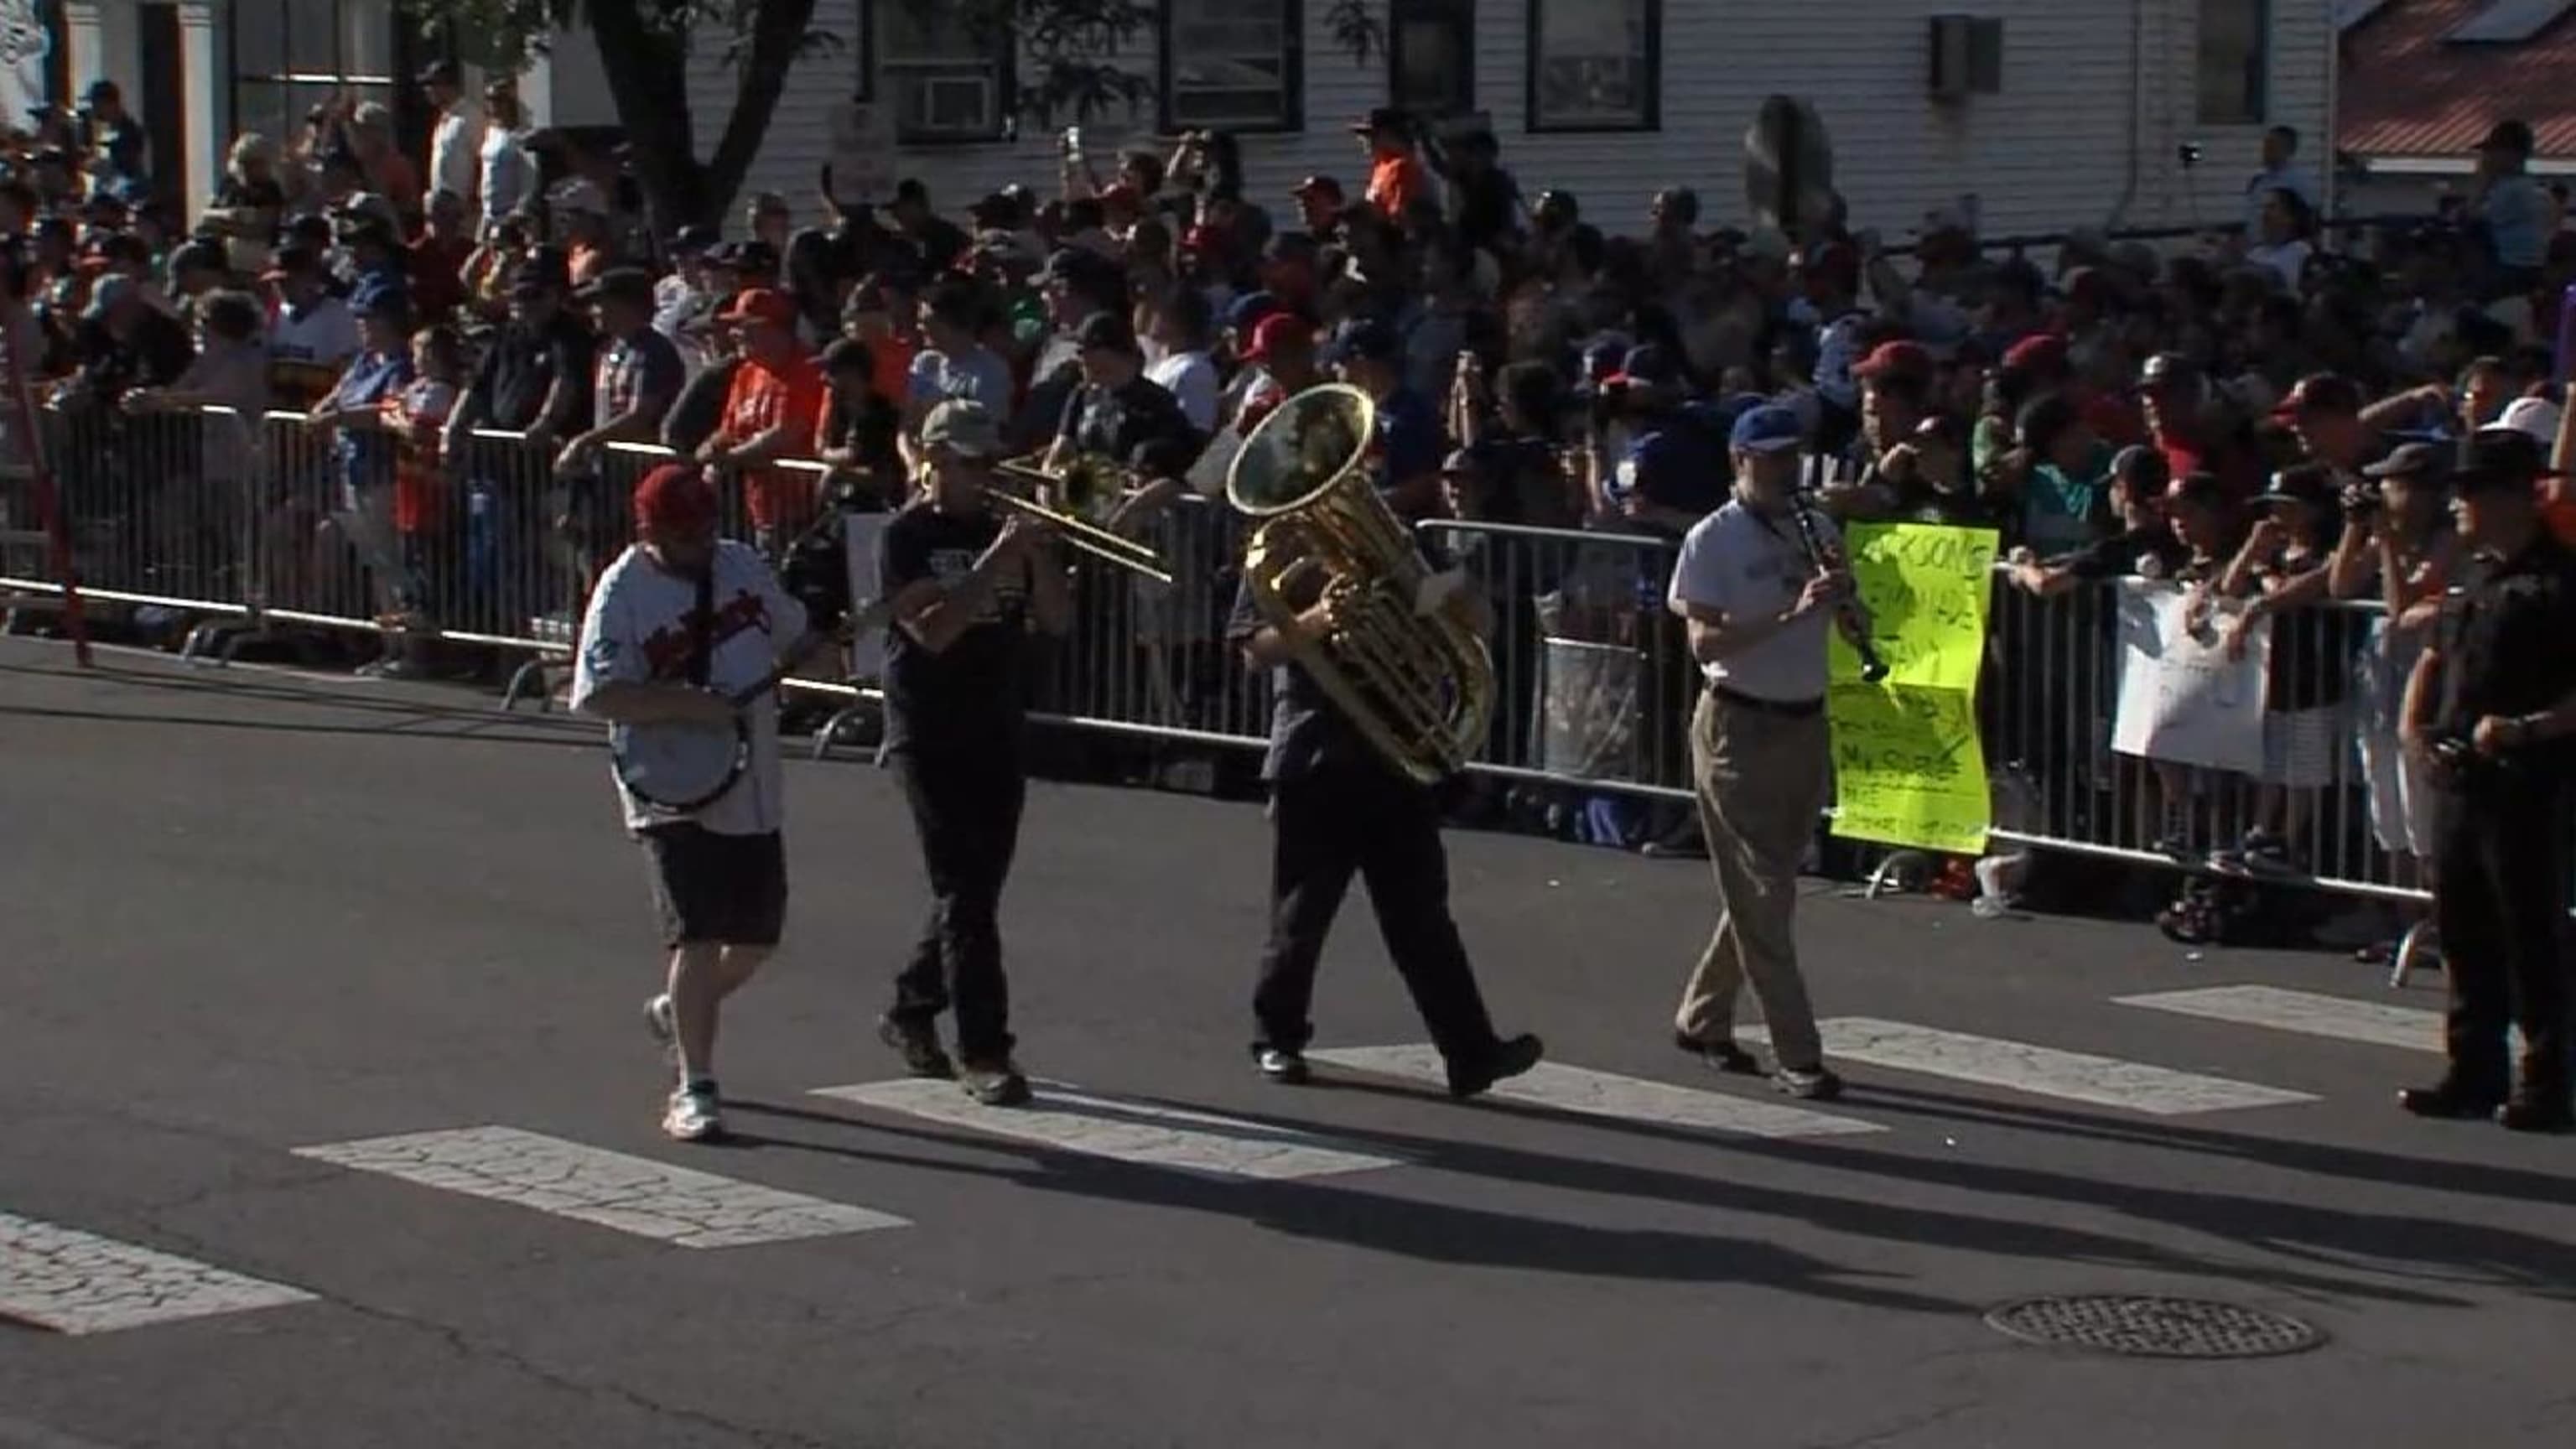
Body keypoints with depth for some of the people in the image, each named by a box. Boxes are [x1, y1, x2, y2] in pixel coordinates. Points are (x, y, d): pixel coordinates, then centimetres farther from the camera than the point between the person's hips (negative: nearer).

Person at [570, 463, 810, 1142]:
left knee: (758, 936, 13)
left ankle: (678, 1012, 41)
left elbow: (794, 638, 20)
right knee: (698, 935, -11)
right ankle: (694, 1089, -2)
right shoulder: (624, 591, -12)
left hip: (754, 791, 6)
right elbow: (597, 693, -21)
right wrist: (688, 705, -27)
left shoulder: (743, 564, 5)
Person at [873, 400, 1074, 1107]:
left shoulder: (1005, 530, 10)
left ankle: (910, 1011, 31)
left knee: (975, 890, 11)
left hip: (997, 732, 6)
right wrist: (996, 561, -21)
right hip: (930, 736, -6)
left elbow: (1057, 621, 6)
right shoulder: (907, 536, -6)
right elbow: (932, 629, -19)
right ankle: (983, 1053, -10)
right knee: (965, 892, -10)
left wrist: (1039, 555, -10)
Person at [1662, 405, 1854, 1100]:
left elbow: (1857, 620, 13)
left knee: (1762, 891, 14)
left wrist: (1843, 595, -10)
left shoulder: (1818, 530, 9)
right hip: (1738, 727, -7)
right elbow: (1703, 641, -17)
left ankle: (1701, 1020, 29)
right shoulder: (1713, 540, -8)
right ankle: (1798, 1057, -4)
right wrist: (1791, 613, -27)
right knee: (1763, 898, -5)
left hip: (1806, 725, 7)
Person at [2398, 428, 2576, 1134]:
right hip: (2463, 779, 8)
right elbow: (2434, 658, 23)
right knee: (2463, 929, 13)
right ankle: (2475, 1072, 22)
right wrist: (2414, 726, 8)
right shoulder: (2476, 577, 15)